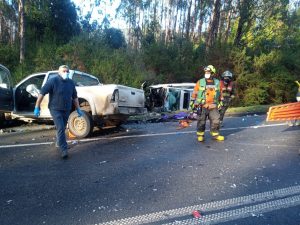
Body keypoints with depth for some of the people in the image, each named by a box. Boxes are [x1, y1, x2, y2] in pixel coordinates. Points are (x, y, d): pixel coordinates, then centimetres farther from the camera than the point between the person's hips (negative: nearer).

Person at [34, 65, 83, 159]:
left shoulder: (71, 83, 4)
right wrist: (37, 107, -15)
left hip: (66, 110, 5)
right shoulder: (53, 81, -12)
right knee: (60, 129, -12)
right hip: (55, 109, -5)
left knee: (62, 128, 17)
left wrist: (78, 109, 11)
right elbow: (42, 93, -12)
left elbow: (74, 97, 12)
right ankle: (64, 150, -8)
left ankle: (58, 143, 40)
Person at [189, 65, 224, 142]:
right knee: (201, 121, 2)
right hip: (202, 106, -2)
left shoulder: (217, 83, 7)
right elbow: (195, 93, 3)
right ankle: (200, 135, 16)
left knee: (215, 120, 2)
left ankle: (215, 134, 17)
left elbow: (220, 93, 17)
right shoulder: (200, 82, 0)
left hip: (213, 106, 2)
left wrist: (221, 102, 15)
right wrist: (192, 101, 0)